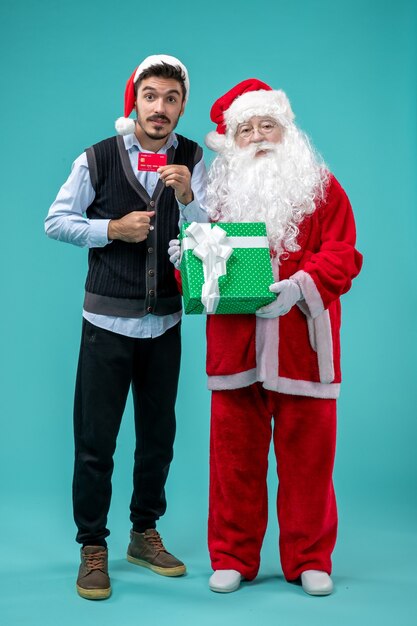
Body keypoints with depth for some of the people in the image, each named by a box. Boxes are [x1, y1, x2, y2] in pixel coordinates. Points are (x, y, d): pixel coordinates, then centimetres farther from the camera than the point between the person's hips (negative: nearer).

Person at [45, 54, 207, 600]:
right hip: (108, 320, -2)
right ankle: (92, 548, 16)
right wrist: (113, 228, -14)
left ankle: (145, 534, 31)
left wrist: (186, 196, -25)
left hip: (165, 321, 3)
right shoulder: (97, 159, -4)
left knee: (158, 433, 13)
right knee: (95, 439, 1)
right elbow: (55, 222, -1)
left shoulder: (193, 160, 1)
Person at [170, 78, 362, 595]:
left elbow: (341, 256, -4)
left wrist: (299, 286, -21)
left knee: (306, 454, 5)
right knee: (235, 454, 6)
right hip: (235, 345, 2)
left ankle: (309, 560, 20)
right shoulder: (222, 191, 13)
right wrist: (189, 258, -5)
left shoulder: (322, 187, 5)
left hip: (301, 345, -2)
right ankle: (233, 558, 20)